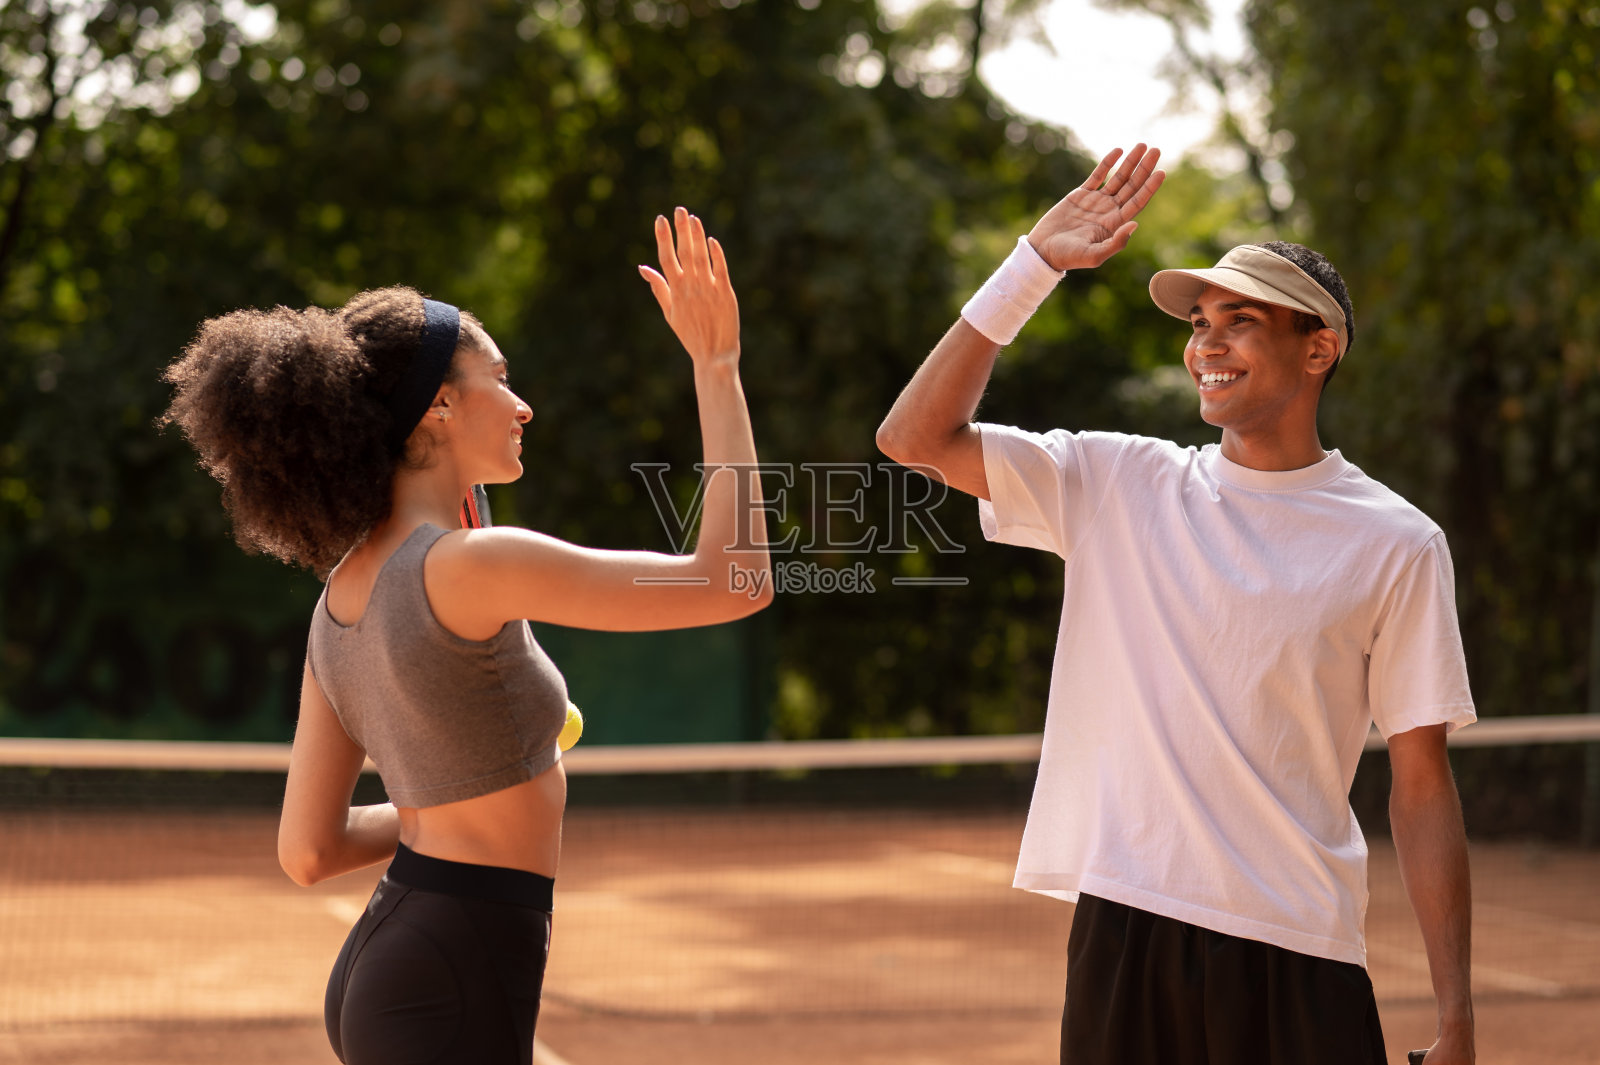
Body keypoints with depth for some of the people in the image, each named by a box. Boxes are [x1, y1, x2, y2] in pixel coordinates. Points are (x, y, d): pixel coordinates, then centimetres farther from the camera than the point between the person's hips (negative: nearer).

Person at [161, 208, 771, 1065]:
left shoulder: (343, 600, 7)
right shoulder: (466, 566, -18)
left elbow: (307, 851, 10)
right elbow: (734, 582, -16)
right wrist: (716, 364, -12)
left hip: (383, 970, 9)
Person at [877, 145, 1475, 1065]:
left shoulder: (1397, 545, 1)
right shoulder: (1115, 485, 6)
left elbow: (1423, 787, 2)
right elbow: (915, 437, -1)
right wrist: (1035, 264, -4)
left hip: (1300, 957, -1)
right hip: (1122, 926, 2)